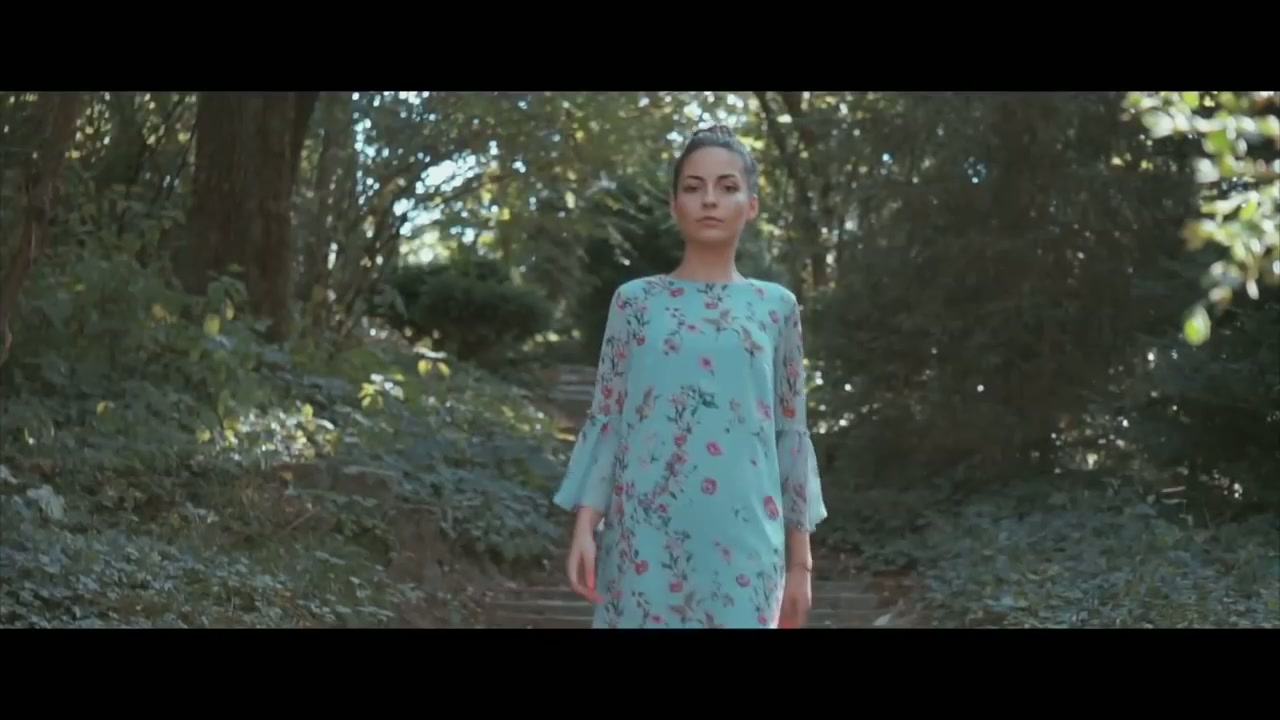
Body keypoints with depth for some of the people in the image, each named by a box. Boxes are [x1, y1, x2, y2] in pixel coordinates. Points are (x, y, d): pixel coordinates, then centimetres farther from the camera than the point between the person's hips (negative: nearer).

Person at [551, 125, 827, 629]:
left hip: (742, 538, 1)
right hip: (646, 535, 0)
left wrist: (799, 559, 8)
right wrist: (584, 527, -5)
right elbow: (606, 419, 6)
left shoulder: (775, 307, 9)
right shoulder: (636, 301, 7)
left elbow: (790, 434, 10)